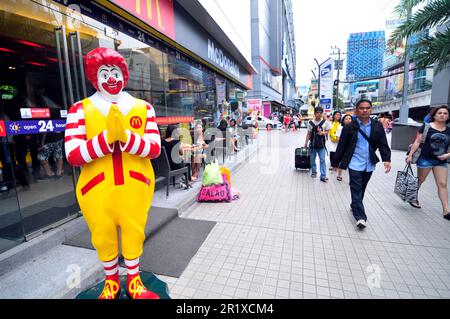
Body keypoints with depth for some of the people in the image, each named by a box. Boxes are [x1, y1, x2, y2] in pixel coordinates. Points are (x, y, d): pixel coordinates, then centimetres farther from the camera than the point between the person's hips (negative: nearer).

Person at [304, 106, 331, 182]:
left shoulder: (325, 122, -4)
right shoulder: (310, 123, 0)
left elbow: (328, 131, 5)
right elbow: (309, 133, 7)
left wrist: (323, 133, -16)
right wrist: (306, 142, 6)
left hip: (321, 145, -2)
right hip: (313, 144, 2)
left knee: (322, 160, -4)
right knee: (312, 159, 12)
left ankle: (323, 176, 0)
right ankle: (314, 172, 31)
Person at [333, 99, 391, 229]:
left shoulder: (377, 126, 4)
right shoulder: (350, 127, -5)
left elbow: (383, 144, 4)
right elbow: (341, 146, -3)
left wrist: (386, 159, -11)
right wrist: (336, 162, -2)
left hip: (369, 164, 4)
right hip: (355, 163, -4)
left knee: (361, 189, 16)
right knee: (356, 189, -5)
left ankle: (354, 206, 37)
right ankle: (360, 216, -2)